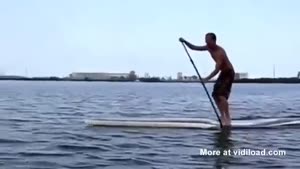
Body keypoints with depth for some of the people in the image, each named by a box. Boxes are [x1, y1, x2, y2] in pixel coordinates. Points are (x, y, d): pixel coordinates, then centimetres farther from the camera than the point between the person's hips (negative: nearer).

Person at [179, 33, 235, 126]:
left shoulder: (220, 52, -28)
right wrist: (185, 42, -13)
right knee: (215, 94, 7)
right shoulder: (208, 47, -2)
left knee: (222, 95, -20)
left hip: (229, 73, -9)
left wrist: (207, 78, -42)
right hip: (222, 73, 9)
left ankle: (228, 119, -15)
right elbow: (194, 48, 3)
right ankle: (223, 116, 13)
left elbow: (217, 69, -33)